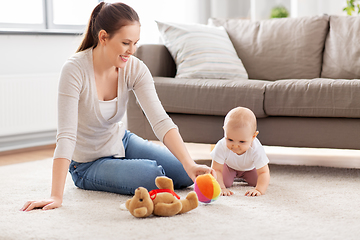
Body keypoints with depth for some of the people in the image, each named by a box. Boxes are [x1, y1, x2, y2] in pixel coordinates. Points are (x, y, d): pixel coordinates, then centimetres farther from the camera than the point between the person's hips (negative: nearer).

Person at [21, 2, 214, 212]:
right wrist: (56, 196, -39)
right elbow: (66, 135, -34)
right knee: (152, 177, -26)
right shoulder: (75, 70, -29)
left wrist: (189, 164, -38)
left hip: (121, 142, 5)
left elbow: (160, 120, -24)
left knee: (185, 176, -4)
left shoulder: (134, 68, -16)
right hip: (87, 163, -5)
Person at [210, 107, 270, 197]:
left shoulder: (256, 150, -43)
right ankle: (233, 176, 20)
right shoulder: (221, 147, -42)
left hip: (249, 168, 1)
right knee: (225, 182, -18)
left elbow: (264, 173, -41)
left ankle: (243, 177, 27)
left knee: (257, 182, -8)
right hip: (229, 166, -1)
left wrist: (259, 190, -57)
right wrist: (221, 188, -50)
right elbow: (216, 170, -37)